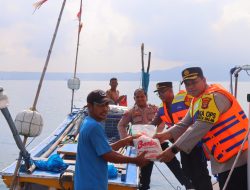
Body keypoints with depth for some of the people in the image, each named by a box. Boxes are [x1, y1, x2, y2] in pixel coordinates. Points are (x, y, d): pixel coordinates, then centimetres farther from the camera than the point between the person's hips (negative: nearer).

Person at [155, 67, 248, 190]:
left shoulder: (213, 96, -18)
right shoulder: (198, 100, 13)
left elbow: (200, 129, -24)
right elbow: (185, 125, 13)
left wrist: (174, 149, -23)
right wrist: (165, 135, -4)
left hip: (237, 158, -10)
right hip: (225, 159, 10)